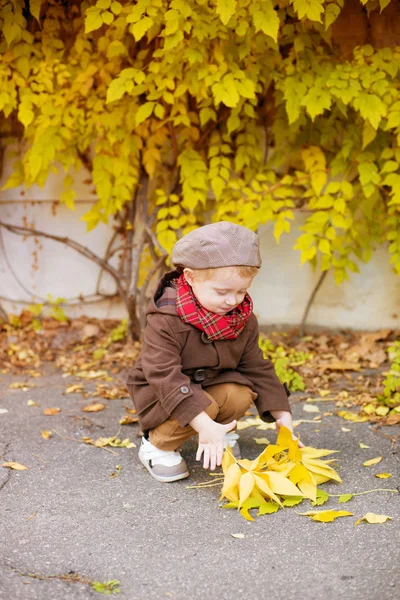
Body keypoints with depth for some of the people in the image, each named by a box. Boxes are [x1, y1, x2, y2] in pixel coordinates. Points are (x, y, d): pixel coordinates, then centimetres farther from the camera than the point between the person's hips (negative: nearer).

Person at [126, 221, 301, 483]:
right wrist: (204, 425, -42)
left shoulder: (244, 321, -9)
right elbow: (165, 377, -35)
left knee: (240, 395, -25)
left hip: (212, 385, 5)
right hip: (160, 392, -5)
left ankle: (223, 435, 4)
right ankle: (158, 446, -9)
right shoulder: (165, 320, -29)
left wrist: (284, 419, -8)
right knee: (203, 405, -33)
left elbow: (258, 369, -1)